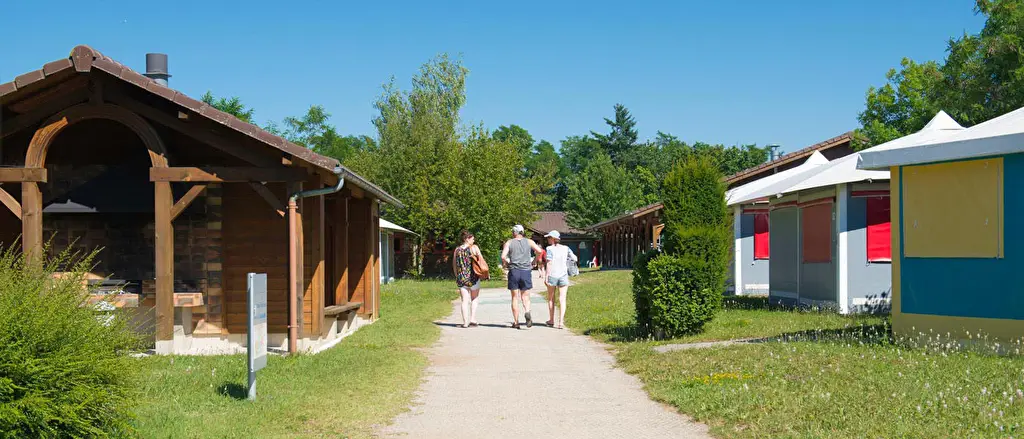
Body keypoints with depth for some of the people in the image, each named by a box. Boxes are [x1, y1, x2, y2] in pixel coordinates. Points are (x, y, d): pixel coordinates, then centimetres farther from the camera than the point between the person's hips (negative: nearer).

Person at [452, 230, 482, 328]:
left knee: (465, 301, 6)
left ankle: (465, 322, 0)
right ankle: (473, 320, 6)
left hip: (461, 277, 3)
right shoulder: (474, 248, -4)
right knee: (474, 299, 13)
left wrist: (457, 276, 21)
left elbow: (454, 264, 12)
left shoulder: (457, 249, 7)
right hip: (473, 276, -3)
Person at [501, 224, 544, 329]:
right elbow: (539, 251, -3)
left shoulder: (509, 243, 4)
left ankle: (516, 322, 6)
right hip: (526, 271, 1)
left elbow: (503, 256, -9)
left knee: (515, 298, 7)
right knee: (525, 296, 8)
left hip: (514, 271, -1)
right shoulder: (529, 242, 8)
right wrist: (534, 262, 11)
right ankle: (527, 312, -22)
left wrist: (505, 263, 11)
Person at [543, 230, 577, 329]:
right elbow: (575, 259, 6)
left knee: (551, 298, 15)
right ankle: (561, 322, -10)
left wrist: (546, 276, -11)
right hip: (563, 276, 2)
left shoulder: (550, 249, -7)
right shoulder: (565, 248, 3)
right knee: (562, 299, 0)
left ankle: (552, 320, 23)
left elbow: (549, 263, -13)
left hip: (552, 275, -2)